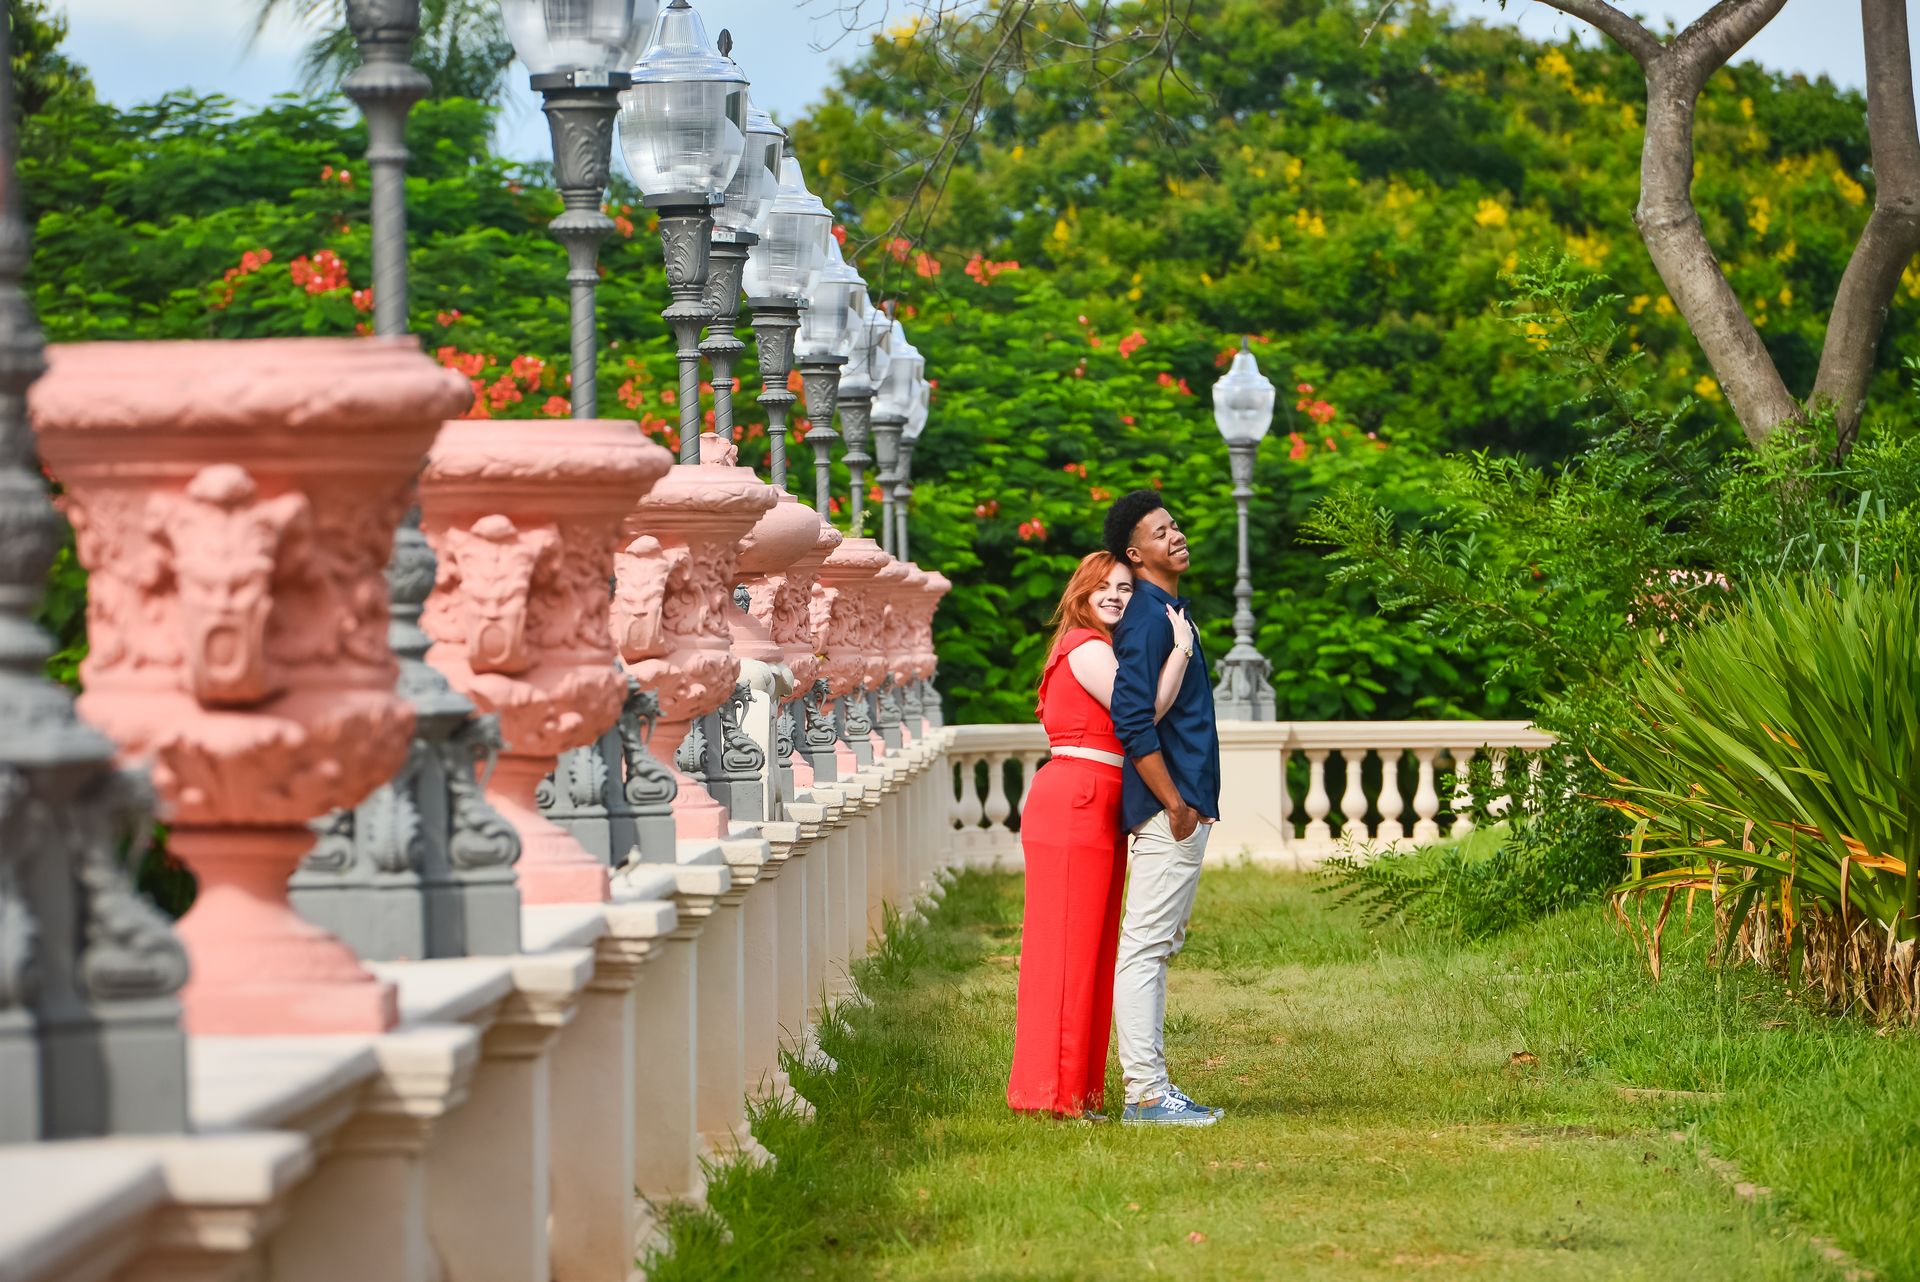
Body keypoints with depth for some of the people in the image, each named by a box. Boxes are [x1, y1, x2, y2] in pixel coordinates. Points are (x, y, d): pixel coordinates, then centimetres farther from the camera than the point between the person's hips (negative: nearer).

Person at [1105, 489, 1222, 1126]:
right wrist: (1174, 804, -20)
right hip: (1170, 807, -11)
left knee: (1157, 948, 12)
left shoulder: (1170, 611, 18)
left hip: (1187, 807, 11)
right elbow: (1133, 721, -22)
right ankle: (1146, 1093, -8)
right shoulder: (1147, 619, -13)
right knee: (1144, 947, -8)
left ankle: (1150, 1088, 16)